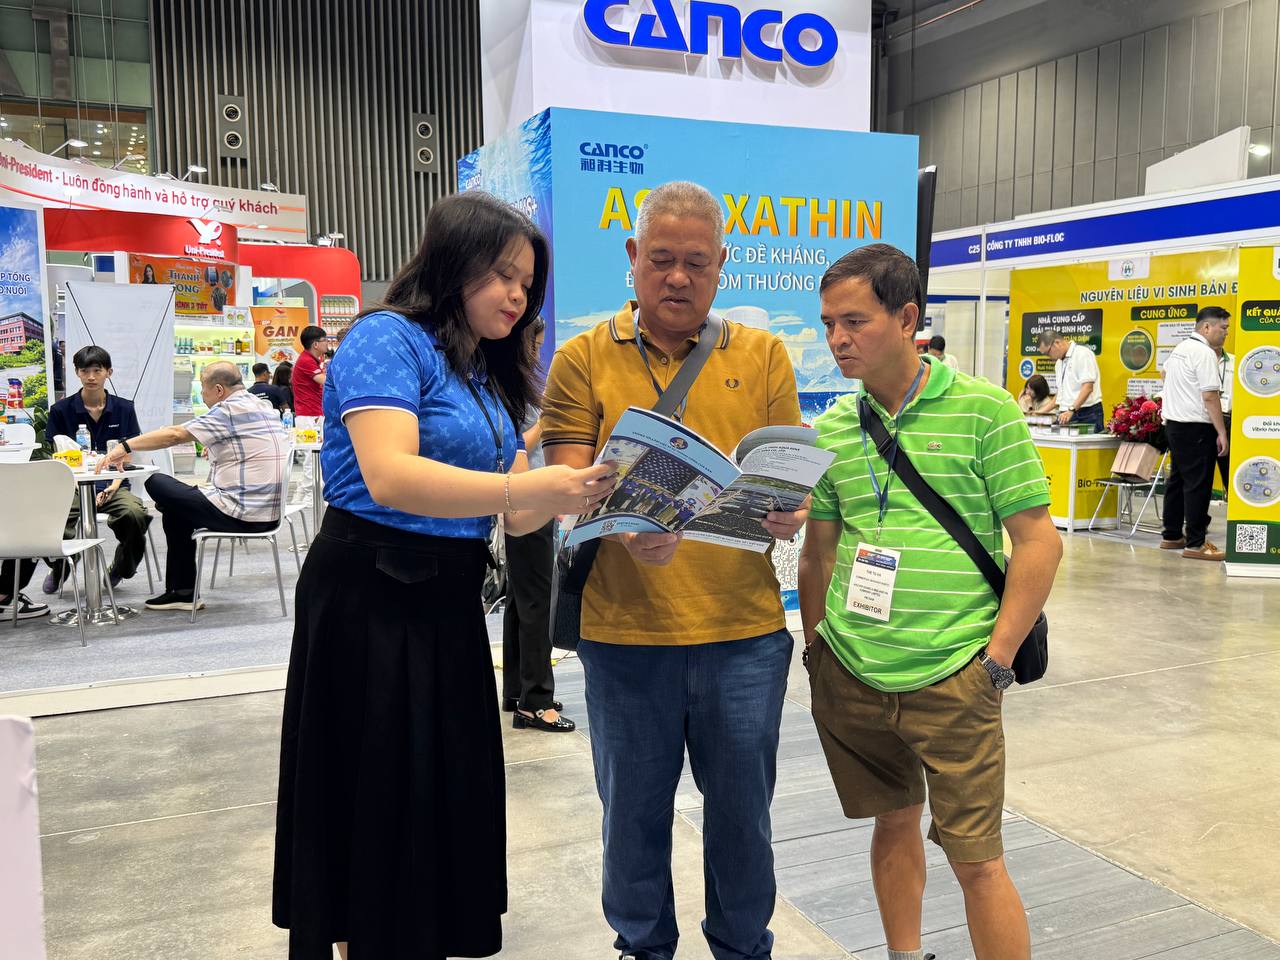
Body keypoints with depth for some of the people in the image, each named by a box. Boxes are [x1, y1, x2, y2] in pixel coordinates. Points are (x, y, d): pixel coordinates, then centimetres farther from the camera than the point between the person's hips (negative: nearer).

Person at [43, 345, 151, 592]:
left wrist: (114, 486, -9)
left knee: (135, 513, -34)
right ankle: (59, 569, 9)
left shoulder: (124, 409, 10)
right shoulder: (61, 410, 8)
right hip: (73, 486, 0)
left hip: (113, 486, 0)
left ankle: (120, 569, 0)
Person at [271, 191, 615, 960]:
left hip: (450, 601, 8)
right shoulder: (389, 339, -11)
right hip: (373, 601, -8)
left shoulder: (490, 373, 13)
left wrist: (571, 491, -13)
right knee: (380, 809, 5)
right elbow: (391, 478, -27)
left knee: (452, 799, 16)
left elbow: (514, 513, 8)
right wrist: (533, 487, -31)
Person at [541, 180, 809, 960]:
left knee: (743, 809, 15)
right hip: (625, 629, -1)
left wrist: (788, 512, -17)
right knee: (635, 812, 15)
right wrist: (626, 531, -24)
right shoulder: (584, 359, 2)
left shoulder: (764, 356, 7)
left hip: (744, 630, 1)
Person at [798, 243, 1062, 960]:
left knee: (977, 861, 1)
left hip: (951, 677, -4)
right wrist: (816, 646, 11)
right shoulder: (833, 427, 6)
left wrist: (996, 661, -9)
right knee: (894, 824, 19)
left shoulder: (983, 410, -6)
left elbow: (1040, 542, -6)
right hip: (848, 675, 4)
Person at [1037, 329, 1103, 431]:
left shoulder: (1083, 353, -8)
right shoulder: (1059, 362, 18)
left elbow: (1088, 387, -16)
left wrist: (1071, 410, -24)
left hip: (1087, 414, -7)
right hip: (1066, 415, 7)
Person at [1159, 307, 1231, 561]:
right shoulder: (1205, 353, -15)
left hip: (1173, 423, 10)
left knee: (1177, 480, 14)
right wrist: (1222, 433, -18)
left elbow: (1165, 372, 30)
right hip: (1196, 427, -10)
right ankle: (1195, 544, -4)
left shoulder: (1180, 348, 13)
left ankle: (1172, 536, 21)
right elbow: (1210, 396, -20)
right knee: (1198, 485, -6)